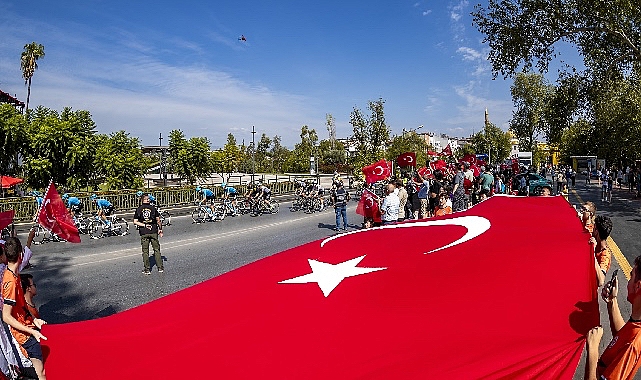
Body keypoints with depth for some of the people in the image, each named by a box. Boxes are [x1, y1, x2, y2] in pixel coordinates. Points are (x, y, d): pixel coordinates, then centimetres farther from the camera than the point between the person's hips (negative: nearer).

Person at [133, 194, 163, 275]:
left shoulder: (138, 209, 2)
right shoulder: (153, 208, 1)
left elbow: (135, 222, -5)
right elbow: (158, 220, 1)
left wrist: (144, 225, -3)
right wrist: (160, 229, 12)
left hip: (144, 232, 0)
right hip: (153, 231, 0)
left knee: (145, 251, 8)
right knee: (156, 249, 9)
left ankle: (147, 269, 10)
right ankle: (160, 267, 10)